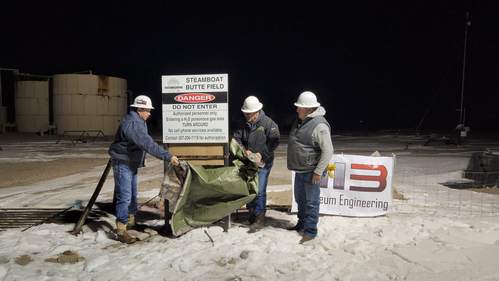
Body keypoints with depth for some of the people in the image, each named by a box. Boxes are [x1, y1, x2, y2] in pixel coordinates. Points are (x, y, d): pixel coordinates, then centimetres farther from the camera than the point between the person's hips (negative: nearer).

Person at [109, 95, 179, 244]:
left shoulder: (140, 122, 8)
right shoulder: (132, 124, -27)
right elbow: (148, 144, -36)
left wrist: (143, 158, 22)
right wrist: (168, 156, -38)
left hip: (132, 164, 10)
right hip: (122, 163, -10)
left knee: (133, 195, 20)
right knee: (124, 197, -8)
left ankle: (131, 221, 35)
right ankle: (121, 231, 0)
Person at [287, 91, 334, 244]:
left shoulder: (319, 125, -21)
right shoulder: (300, 120, 9)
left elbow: (328, 150, -23)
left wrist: (318, 171, -22)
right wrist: (294, 164, 23)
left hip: (311, 171, -9)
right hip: (299, 170, 9)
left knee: (311, 202, 2)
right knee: (300, 198, 21)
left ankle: (310, 232, 15)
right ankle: (302, 223, 39)